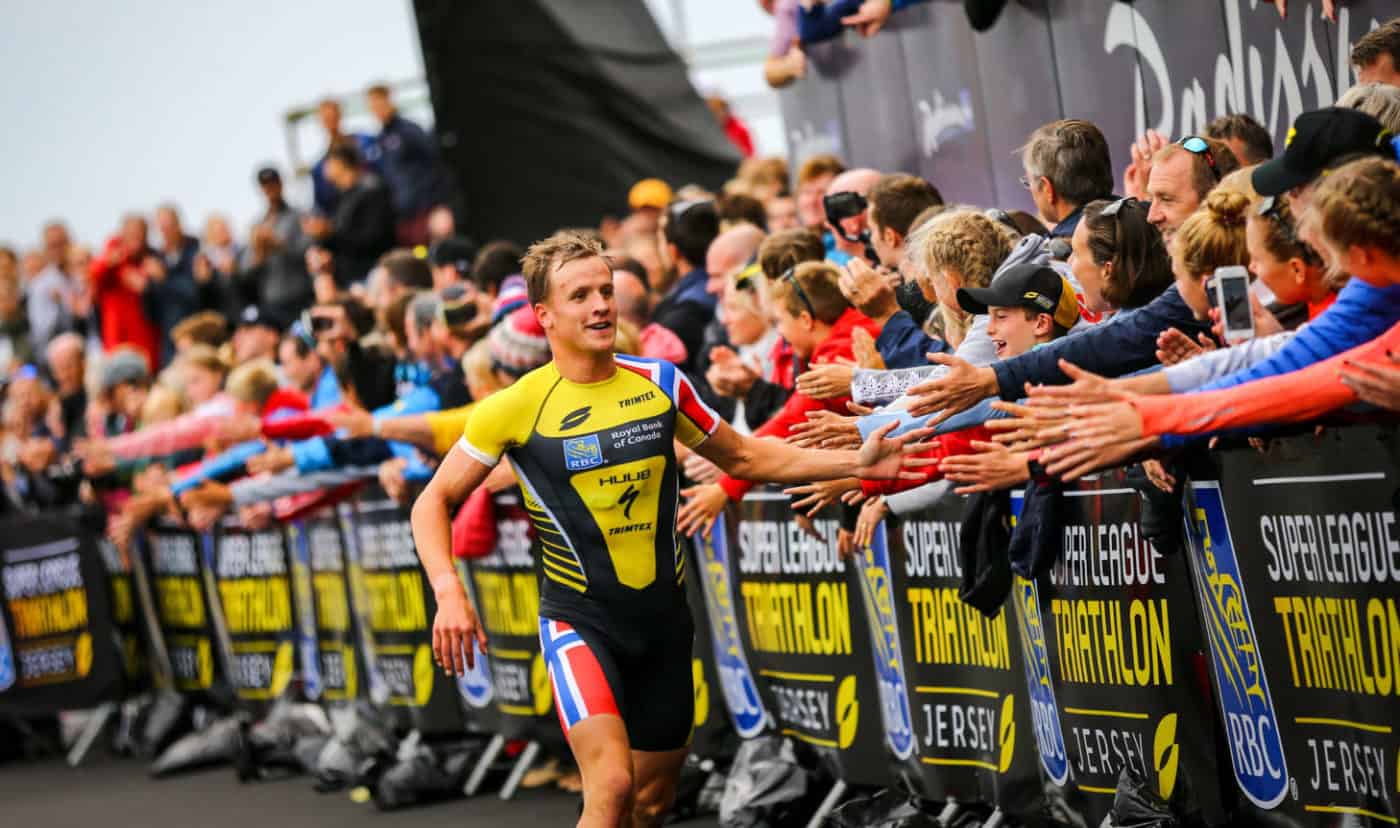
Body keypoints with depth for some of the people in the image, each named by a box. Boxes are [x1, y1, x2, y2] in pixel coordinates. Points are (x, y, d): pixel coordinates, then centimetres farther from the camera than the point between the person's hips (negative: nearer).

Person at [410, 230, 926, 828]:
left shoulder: (660, 383, 1)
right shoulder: (518, 407, -10)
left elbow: (744, 458, 13)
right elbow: (435, 501, -4)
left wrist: (856, 462, 4)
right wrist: (449, 593, -20)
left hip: (663, 616, 5)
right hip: (579, 620, -5)